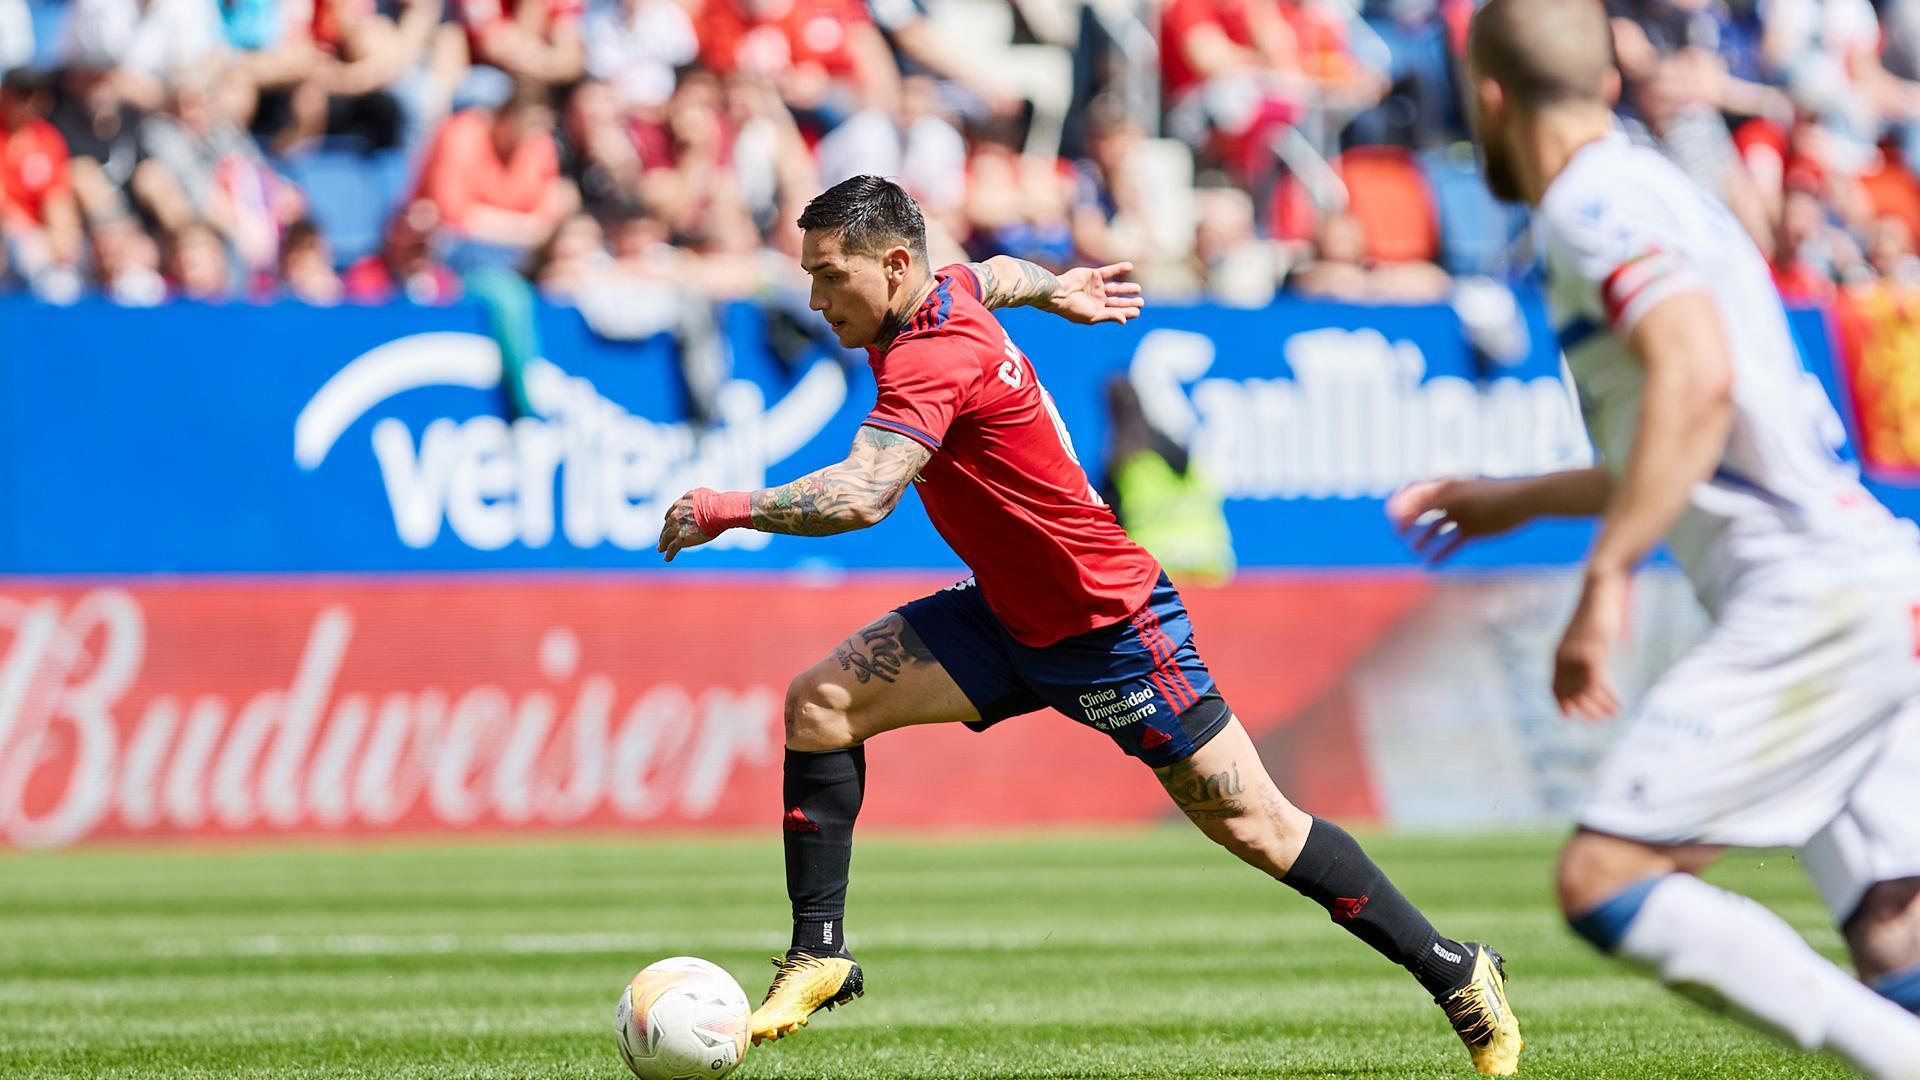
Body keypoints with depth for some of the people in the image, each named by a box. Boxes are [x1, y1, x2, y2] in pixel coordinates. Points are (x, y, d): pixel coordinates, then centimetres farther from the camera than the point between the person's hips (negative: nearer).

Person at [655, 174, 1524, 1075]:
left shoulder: (935, 356, -29)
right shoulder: (945, 290, -1)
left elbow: (860, 496, -41)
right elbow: (993, 274, 24)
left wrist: (725, 509, -32)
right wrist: (1052, 287, 44)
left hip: (1110, 628, -9)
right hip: (1008, 615, 9)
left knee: (1251, 824, -3)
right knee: (820, 703, -5)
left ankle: (1458, 975, 9)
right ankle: (820, 955, 1)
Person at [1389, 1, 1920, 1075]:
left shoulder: (1598, 202, -5)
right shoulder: (1658, 193, 25)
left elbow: (1698, 379, -23)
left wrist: (1606, 576, -23)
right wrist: (1517, 501, 43)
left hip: (1814, 594, -9)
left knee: (1607, 879, -13)